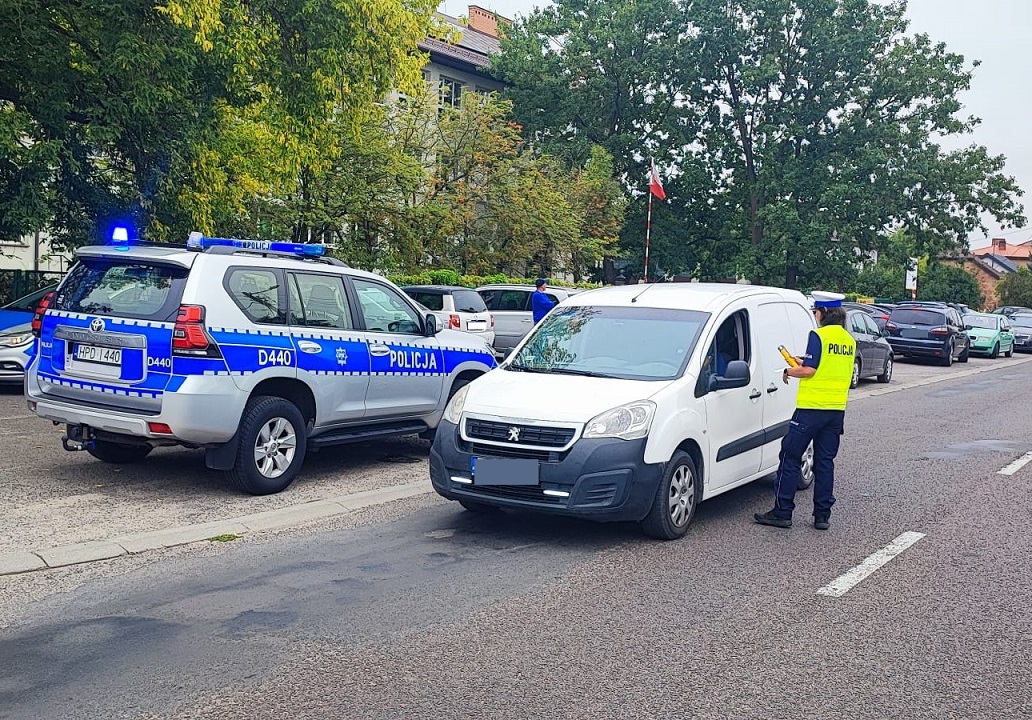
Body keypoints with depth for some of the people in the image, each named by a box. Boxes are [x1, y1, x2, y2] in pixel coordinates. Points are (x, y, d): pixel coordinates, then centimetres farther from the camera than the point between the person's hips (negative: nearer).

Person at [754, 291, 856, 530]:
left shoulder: (819, 336, -11)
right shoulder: (849, 340, 12)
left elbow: (809, 370, -15)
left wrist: (789, 371, 3)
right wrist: (803, 362, 20)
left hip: (811, 407, -7)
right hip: (837, 409, 7)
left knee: (790, 457, 1)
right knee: (825, 461, 12)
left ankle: (782, 512, 2)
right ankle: (822, 515, 13)